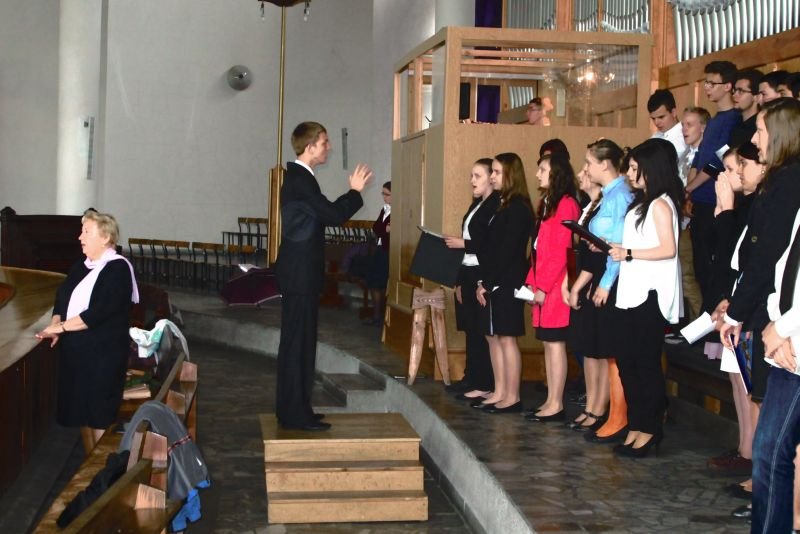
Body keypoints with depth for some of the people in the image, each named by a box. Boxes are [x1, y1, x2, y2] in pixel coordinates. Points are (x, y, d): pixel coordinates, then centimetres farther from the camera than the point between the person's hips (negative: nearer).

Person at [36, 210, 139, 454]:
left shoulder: (118, 269, -12)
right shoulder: (81, 267, 14)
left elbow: (99, 312, -20)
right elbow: (61, 297, 14)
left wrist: (61, 327, -15)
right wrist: (55, 326, -6)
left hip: (103, 354, -8)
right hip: (75, 350, 8)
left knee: (99, 416, -3)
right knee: (81, 411, 13)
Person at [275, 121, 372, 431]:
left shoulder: (298, 177, 16)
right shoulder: (300, 179, -17)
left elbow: (324, 213, 16)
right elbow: (333, 216, -20)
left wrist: (352, 193, 12)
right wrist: (355, 192, -8)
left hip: (299, 273, 11)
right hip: (300, 274, -11)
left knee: (297, 341, 14)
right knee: (298, 342, -5)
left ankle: (291, 410, 22)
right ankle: (296, 414, 0)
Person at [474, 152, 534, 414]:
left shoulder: (518, 209, -12)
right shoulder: (502, 206, 15)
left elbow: (507, 251, -16)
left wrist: (487, 282, -13)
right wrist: (482, 281, 8)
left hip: (507, 283, -9)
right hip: (494, 283, 9)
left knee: (506, 338, -5)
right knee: (493, 337, 11)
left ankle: (512, 398, 1)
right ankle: (499, 393, 18)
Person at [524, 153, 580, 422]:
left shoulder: (565, 204, -11)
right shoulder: (547, 203, 18)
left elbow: (560, 251, -16)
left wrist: (544, 286, -16)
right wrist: (532, 281, 12)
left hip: (555, 286, -9)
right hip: (542, 285, 9)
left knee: (554, 342, -6)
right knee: (548, 343, 10)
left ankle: (556, 405, -1)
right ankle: (551, 401, 14)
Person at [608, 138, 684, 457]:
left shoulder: (661, 204, -9)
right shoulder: (641, 203, 19)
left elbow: (668, 249, -17)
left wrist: (628, 253, -16)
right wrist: (611, 248, 7)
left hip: (651, 294, -9)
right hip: (632, 292, 9)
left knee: (646, 363, -3)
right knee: (627, 362, 9)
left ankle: (650, 430, 5)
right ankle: (636, 427, 16)